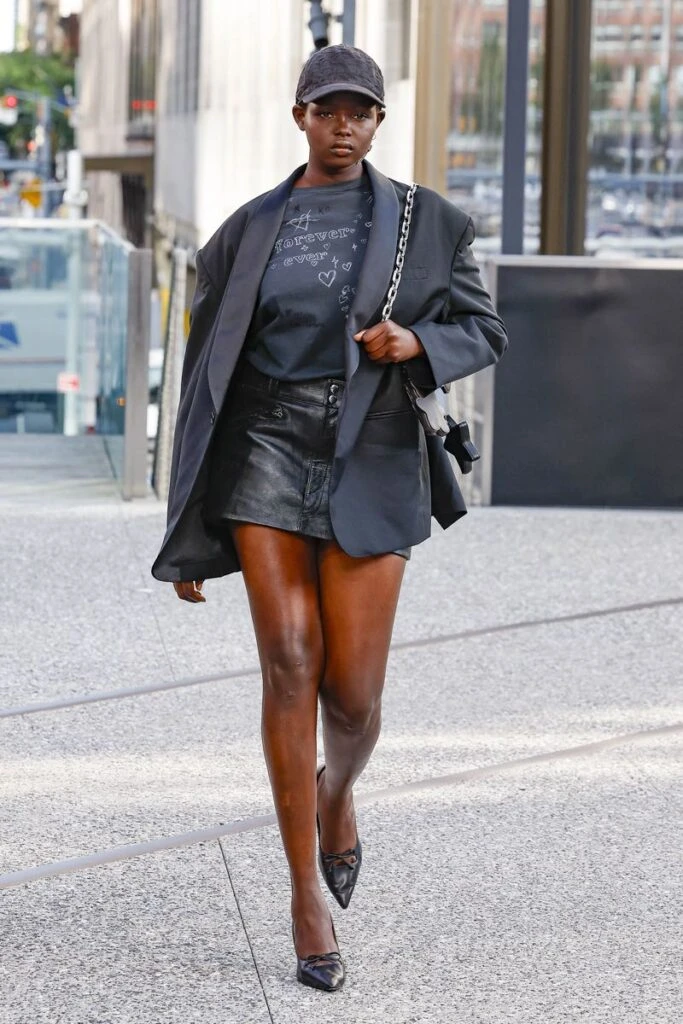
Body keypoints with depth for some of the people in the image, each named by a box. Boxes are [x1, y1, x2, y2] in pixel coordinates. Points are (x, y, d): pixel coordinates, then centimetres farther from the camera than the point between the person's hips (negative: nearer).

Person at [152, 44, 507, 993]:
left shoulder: (423, 223, 4)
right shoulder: (249, 232, 6)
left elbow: (484, 333, 11)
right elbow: (207, 377, 9)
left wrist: (416, 343, -14)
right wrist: (190, 535, 8)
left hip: (370, 470, 0)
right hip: (266, 459, 0)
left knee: (353, 694, -3)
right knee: (290, 665, -12)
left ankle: (336, 793, 35)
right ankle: (308, 888, -2)